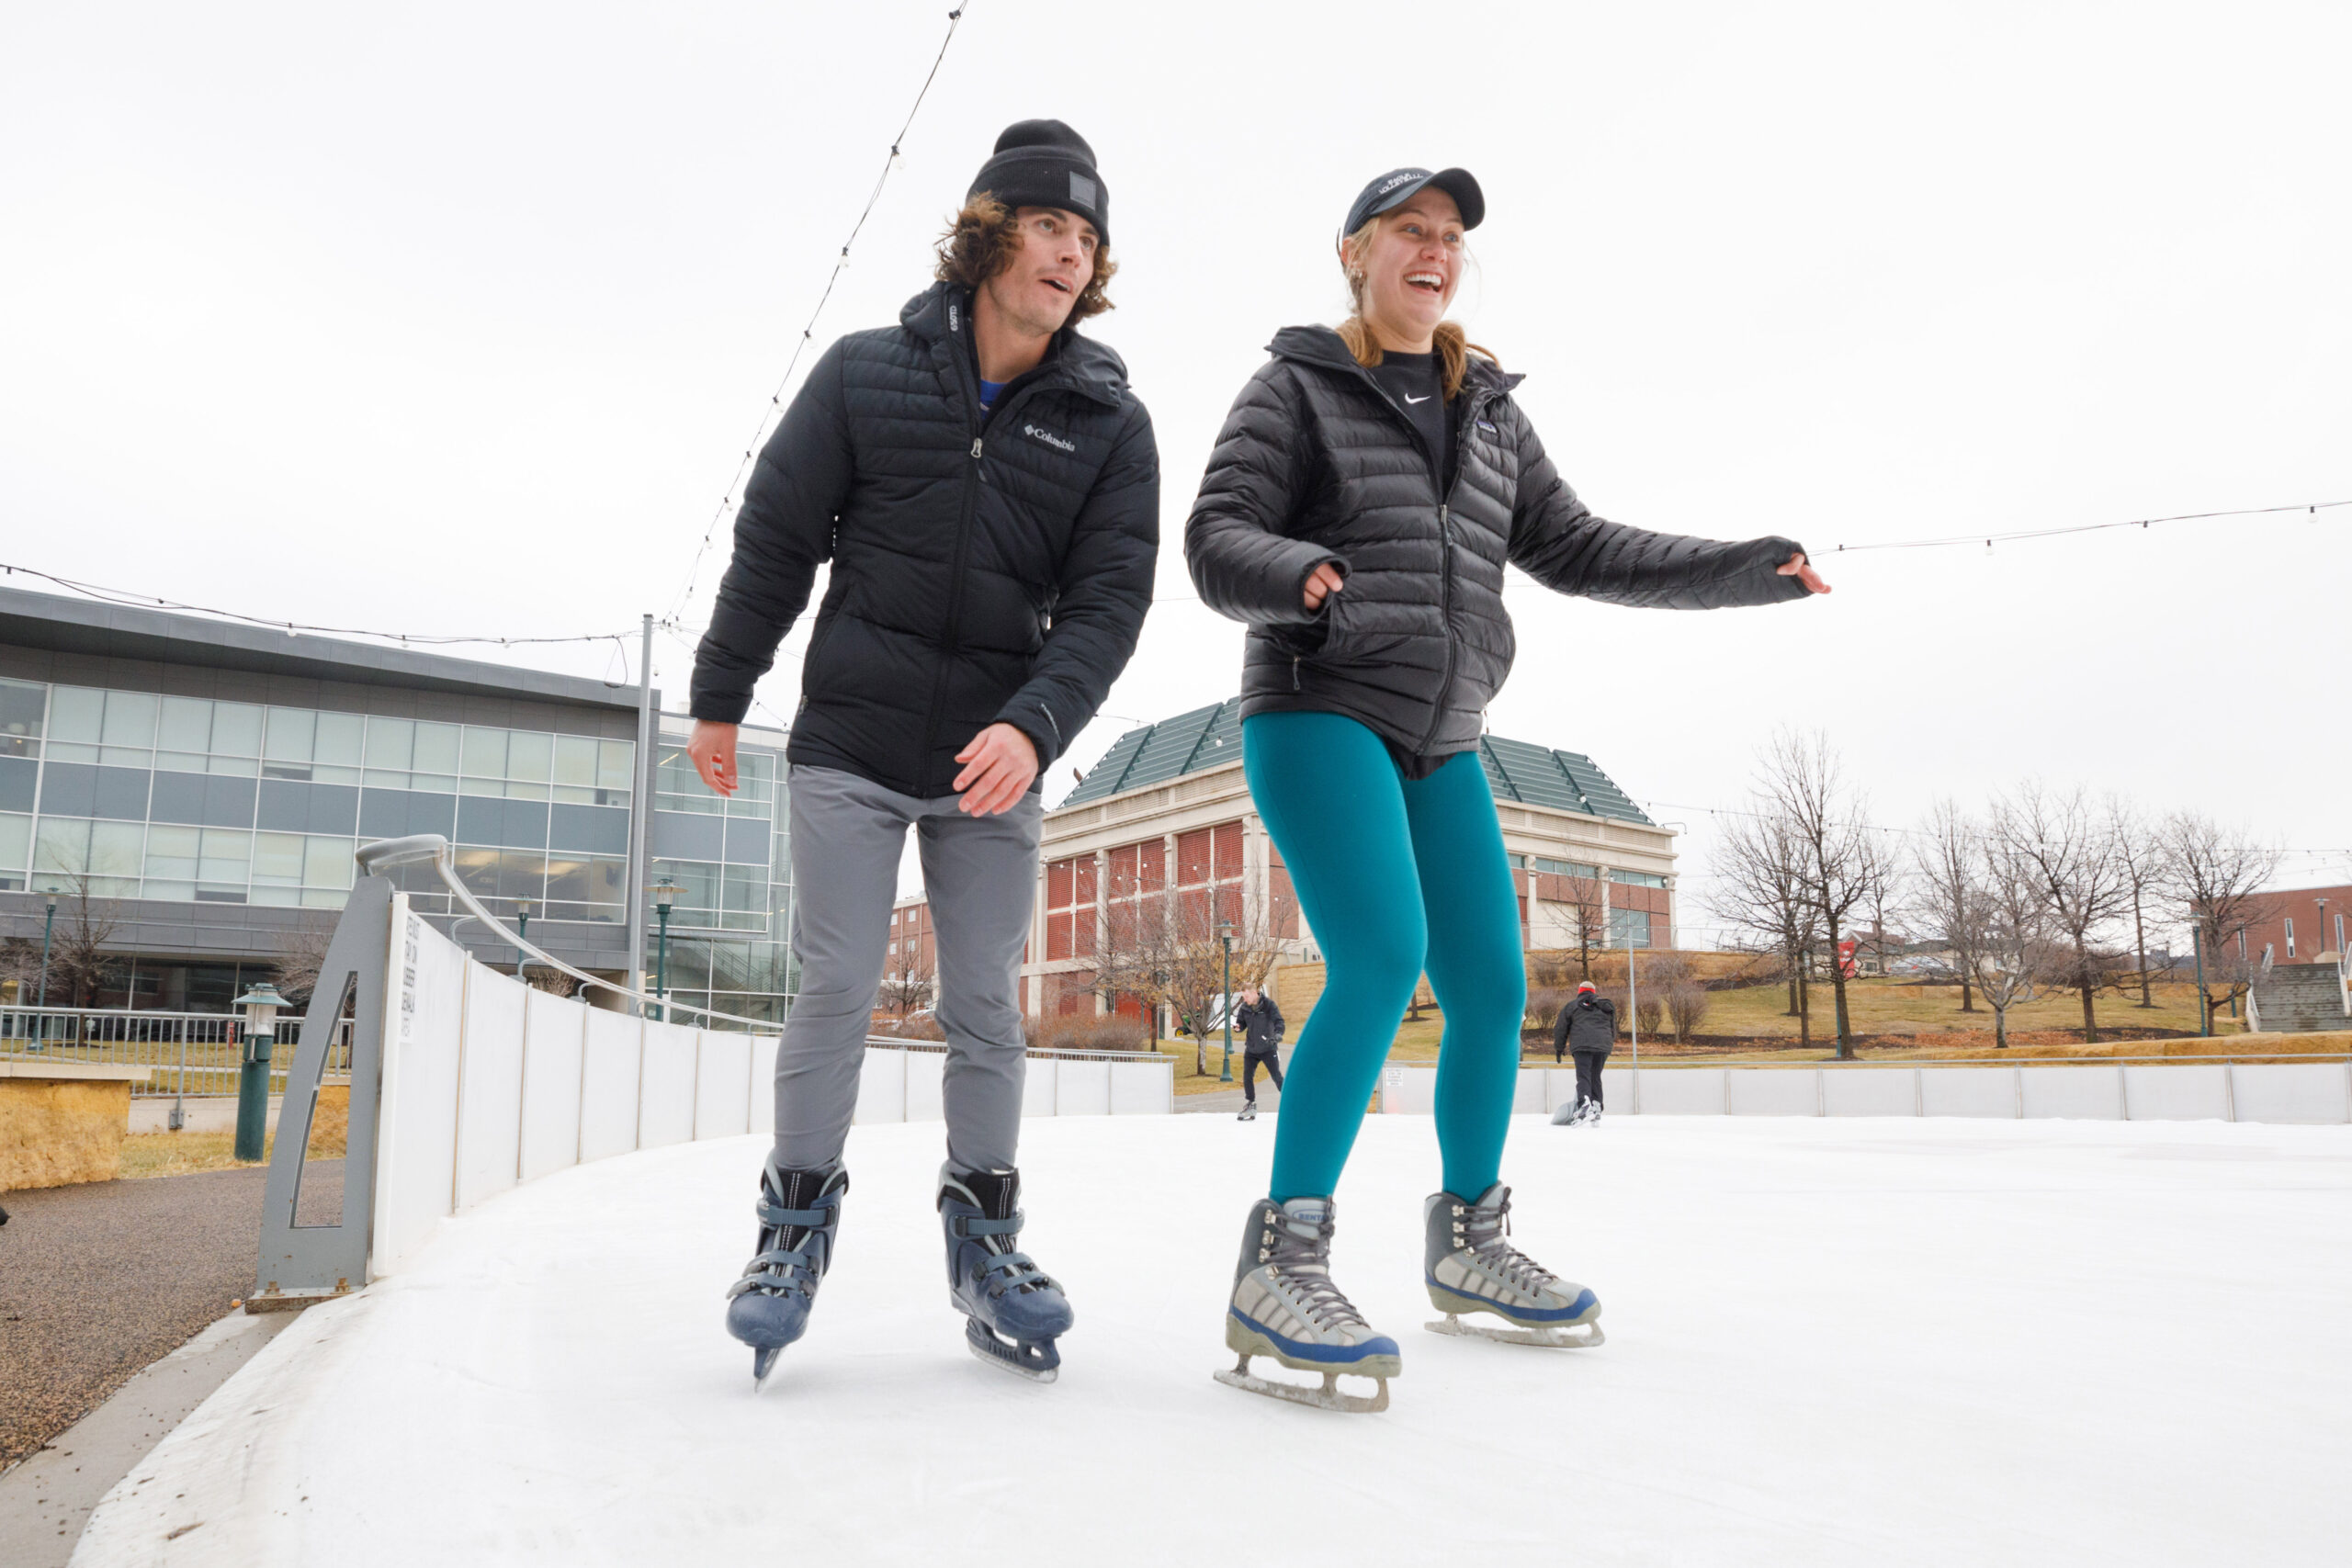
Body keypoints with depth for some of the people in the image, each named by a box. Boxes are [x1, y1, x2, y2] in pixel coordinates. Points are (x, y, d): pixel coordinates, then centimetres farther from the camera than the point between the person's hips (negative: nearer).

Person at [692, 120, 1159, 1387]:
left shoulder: (1110, 423, 1)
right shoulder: (867, 374, -1)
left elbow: (1109, 601, -6)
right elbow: (775, 539, 5)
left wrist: (1033, 725, -22)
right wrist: (720, 697, 9)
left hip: (995, 763, 1)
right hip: (849, 745, -1)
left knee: (984, 1003, 6)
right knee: (836, 988, 1)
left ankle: (984, 1230, 20)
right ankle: (798, 1216, 19)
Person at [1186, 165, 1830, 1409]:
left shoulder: (1489, 412, 18)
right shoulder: (1296, 388, 2)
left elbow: (1573, 548, 18)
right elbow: (1217, 536, -8)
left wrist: (1740, 569, 11)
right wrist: (1298, 573, -30)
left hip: (1440, 740, 6)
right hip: (1318, 712, -6)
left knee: (1491, 985, 4)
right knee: (1383, 962, -23)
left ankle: (1469, 1241, 23)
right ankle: (1282, 1261, -15)